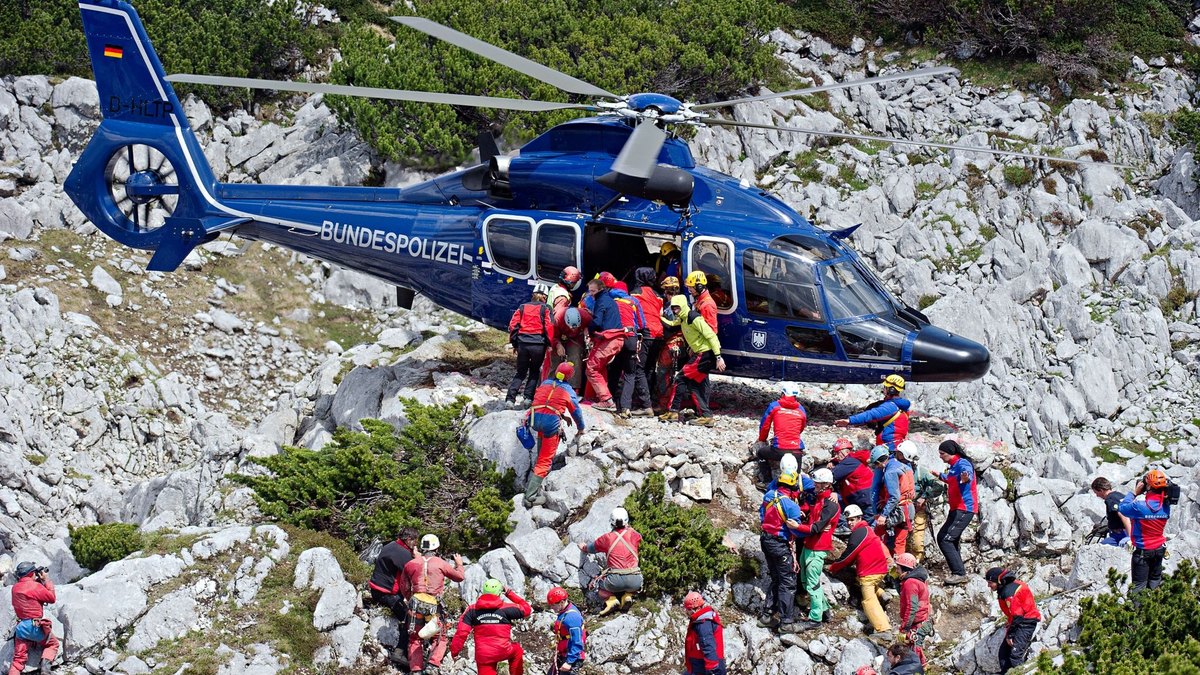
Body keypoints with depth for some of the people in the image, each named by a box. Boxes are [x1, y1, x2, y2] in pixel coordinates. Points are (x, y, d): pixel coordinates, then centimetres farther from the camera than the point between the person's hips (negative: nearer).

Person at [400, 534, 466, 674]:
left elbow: (404, 588, 16)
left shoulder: (411, 564, 7)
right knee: (439, 638, 11)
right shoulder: (441, 564, 1)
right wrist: (459, 564, 37)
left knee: (415, 639, 13)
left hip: (415, 603, 2)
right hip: (434, 605, -2)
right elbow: (460, 577, 17)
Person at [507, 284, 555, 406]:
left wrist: (514, 344, 15)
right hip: (538, 344, -2)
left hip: (522, 344, 3)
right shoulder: (545, 309, 2)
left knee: (521, 372, 13)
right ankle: (528, 398, 4)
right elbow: (549, 326, -7)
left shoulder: (523, 307, 12)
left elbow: (513, 325, 9)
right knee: (534, 371, 16)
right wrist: (549, 344, 0)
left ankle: (510, 398, -2)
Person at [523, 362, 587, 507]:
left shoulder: (545, 384, 19)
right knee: (545, 460, -1)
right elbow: (576, 412, 21)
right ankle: (531, 495, -10)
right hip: (551, 422, -4)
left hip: (534, 419, 4)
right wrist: (581, 428, 40)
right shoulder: (568, 391, 10)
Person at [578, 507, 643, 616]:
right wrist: (628, 527, 54)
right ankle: (628, 596, 7)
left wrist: (583, 547, 51)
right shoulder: (633, 535, 8)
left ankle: (610, 599, -1)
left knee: (598, 585, 27)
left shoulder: (606, 538, 6)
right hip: (634, 580, 2)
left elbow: (590, 548, 27)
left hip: (615, 580, -2)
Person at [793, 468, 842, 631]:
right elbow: (809, 521, 16)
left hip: (817, 549, -10)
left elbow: (816, 528, -23)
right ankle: (824, 609, 27)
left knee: (813, 584, -5)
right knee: (806, 580, 17)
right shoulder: (817, 499, 13)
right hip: (808, 545, 10)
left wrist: (798, 526, -32)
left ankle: (815, 618, 2)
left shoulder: (831, 505, -16)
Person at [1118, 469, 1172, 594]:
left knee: (1139, 585, 2)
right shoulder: (1166, 506, -9)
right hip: (1159, 549, 5)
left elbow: (1122, 508, -12)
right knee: (1155, 582, 18)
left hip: (1142, 550, -5)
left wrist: (1134, 492, -5)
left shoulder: (1140, 506, -26)